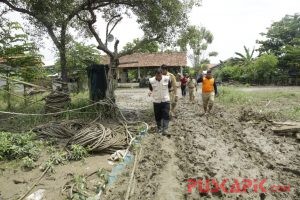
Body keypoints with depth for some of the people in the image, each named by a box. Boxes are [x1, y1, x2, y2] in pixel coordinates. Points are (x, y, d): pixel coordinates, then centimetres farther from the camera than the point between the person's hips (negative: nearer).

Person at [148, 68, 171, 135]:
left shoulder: (167, 79, -10)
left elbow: (169, 87, 6)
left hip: (165, 100, -1)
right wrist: (150, 93, -10)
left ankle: (165, 129, -5)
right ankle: (159, 128, 29)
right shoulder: (151, 81, -10)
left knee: (166, 115, -8)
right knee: (158, 116, 9)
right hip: (156, 101, 1)